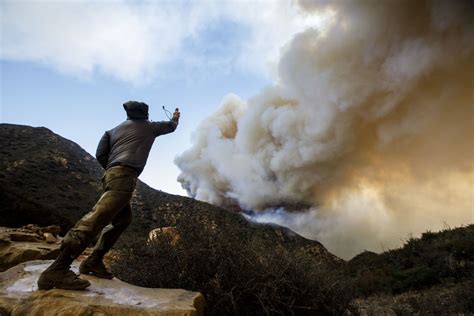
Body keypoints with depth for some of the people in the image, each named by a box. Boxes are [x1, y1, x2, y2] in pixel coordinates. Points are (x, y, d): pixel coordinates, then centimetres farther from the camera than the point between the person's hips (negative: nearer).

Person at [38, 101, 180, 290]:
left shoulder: (115, 129, 26)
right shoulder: (148, 126, 17)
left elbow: (100, 154, 14)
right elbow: (170, 127, 35)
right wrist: (175, 118, 54)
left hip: (112, 175, 8)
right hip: (124, 175, -8)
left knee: (123, 219, 19)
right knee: (99, 216, -20)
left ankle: (94, 261, 14)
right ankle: (57, 270, -29)